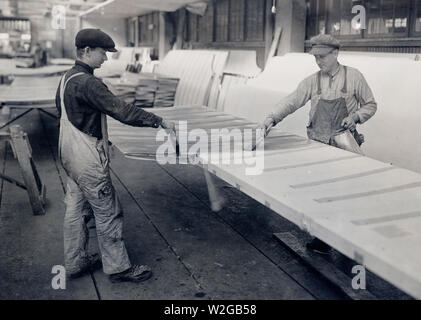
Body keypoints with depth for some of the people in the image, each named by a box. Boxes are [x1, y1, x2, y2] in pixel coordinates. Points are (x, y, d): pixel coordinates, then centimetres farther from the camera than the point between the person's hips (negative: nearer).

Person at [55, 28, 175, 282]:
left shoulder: (67, 79, 9)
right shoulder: (87, 83, -22)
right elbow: (121, 110, -28)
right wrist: (160, 122, -23)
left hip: (71, 156, 10)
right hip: (88, 160, -10)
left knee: (76, 209, 18)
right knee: (108, 213, 1)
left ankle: (76, 262, 30)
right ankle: (118, 267, 14)